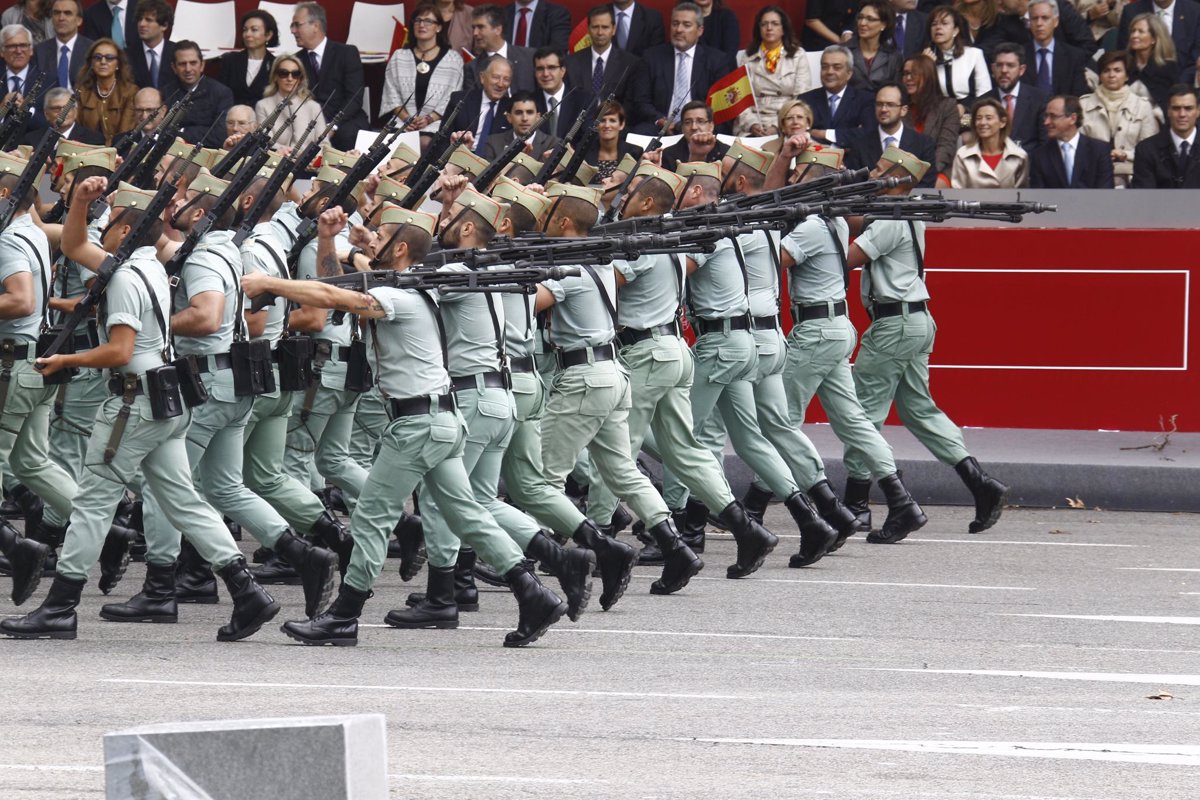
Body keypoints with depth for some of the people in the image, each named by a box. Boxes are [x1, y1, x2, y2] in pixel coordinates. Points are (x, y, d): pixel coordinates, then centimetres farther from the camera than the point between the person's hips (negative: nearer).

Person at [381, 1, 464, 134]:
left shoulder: (453, 59, 7)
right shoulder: (398, 57, 14)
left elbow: (452, 99, 0)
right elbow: (391, 94, 9)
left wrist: (429, 119, -13)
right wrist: (406, 118, -8)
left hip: (436, 124, -2)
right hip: (402, 124, 2)